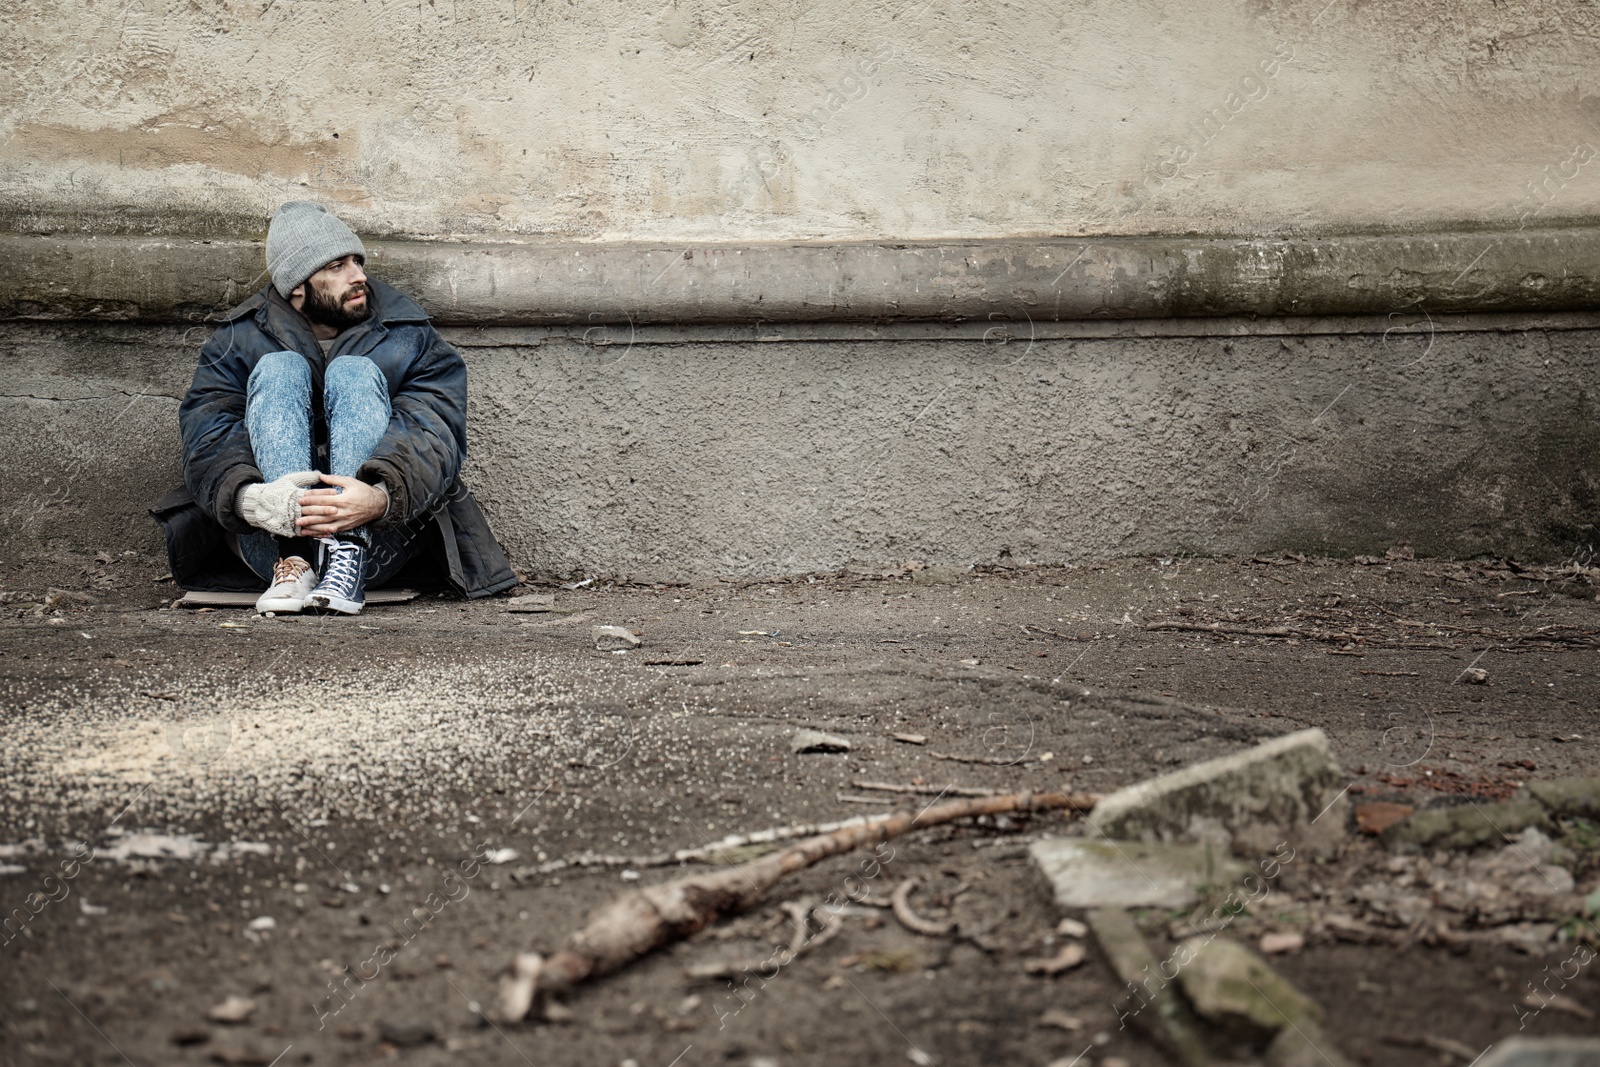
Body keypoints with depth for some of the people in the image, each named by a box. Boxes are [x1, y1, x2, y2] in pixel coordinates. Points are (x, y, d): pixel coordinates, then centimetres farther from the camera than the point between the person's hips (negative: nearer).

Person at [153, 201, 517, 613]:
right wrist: (246, 497, -33)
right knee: (279, 369, -15)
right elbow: (208, 435, -8)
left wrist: (380, 497, -35)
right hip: (270, 542, 1)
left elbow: (432, 434, -12)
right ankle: (294, 562, -35)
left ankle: (347, 561, -36)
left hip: (378, 538, -1)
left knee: (355, 373, -16)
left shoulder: (409, 336, 6)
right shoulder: (240, 341, 8)